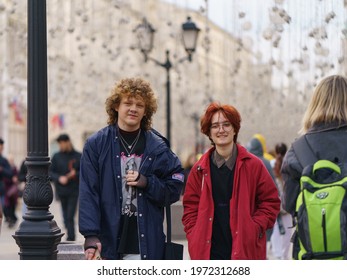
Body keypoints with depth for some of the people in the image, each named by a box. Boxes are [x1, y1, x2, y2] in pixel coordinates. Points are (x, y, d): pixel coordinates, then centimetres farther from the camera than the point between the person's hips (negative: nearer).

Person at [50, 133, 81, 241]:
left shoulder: (78, 156, 4)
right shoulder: (56, 156, 7)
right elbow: (50, 172, 4)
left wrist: (76, 174, -13)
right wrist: (59, 178, -14)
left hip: (74, 191, -2)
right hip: (61, 191, 2)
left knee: (70, 216, -11)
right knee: (66, 216, 6)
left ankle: (70, 237, -12)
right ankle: (71, 236, 17)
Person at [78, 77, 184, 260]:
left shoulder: (157, 147, 7)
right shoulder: (97, 144, 3)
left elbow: (174, 190, 7)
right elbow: (88, 193, -3)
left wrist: (147, 183, -10)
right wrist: (91, 234, -13)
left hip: (148, 245, 1)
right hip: (111, 243, -1)